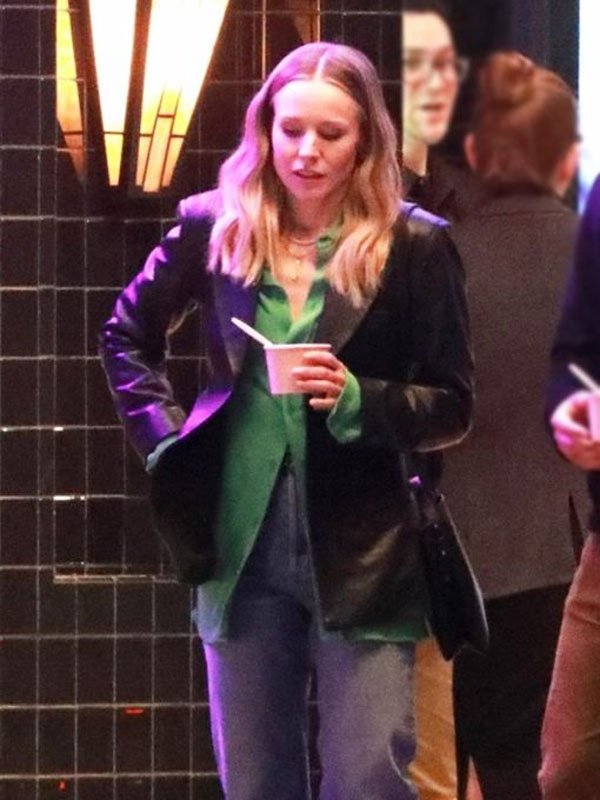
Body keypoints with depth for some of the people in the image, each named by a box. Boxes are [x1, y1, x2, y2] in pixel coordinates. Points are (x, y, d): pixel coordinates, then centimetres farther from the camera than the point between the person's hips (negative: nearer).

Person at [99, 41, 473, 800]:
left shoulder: (414, 247, -4)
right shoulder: (214, 229, 3)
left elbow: (451, 406, -1)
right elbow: (125, 336, 19)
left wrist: (356, 399, -18)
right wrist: (166, 436, 6)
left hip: (363, 557, -3)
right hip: (243, 547, 3)